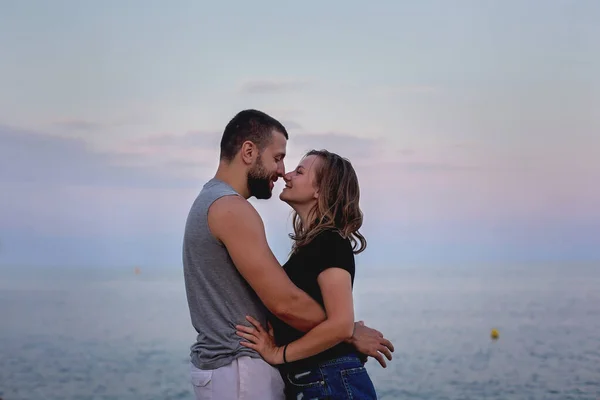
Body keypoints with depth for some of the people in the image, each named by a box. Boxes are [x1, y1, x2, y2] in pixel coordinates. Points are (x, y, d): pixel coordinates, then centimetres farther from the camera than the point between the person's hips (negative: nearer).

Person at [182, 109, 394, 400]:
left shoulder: (209, 201, 14)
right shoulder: (231, 209, -18)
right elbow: (284, 302, -23)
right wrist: (352, 333, -11)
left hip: (218, 362, 10)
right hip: (239, 370, -10)